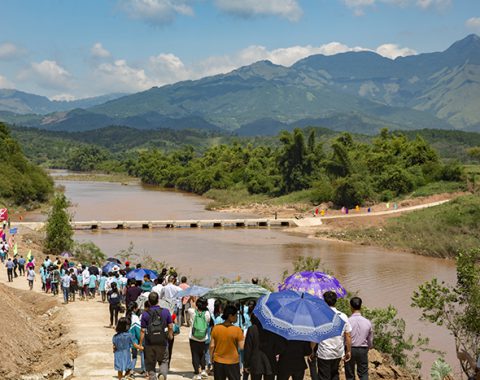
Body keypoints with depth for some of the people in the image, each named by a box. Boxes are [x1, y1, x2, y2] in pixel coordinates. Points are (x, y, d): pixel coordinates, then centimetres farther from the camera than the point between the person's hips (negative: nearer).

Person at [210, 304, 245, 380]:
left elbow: (212, 346, -4)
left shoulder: (216, 328, -7)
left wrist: (211, 358, 11)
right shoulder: (237, 330, -16)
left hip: (218, 362, 3)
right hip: (233, 362, -3)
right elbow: (241, 347, -15)